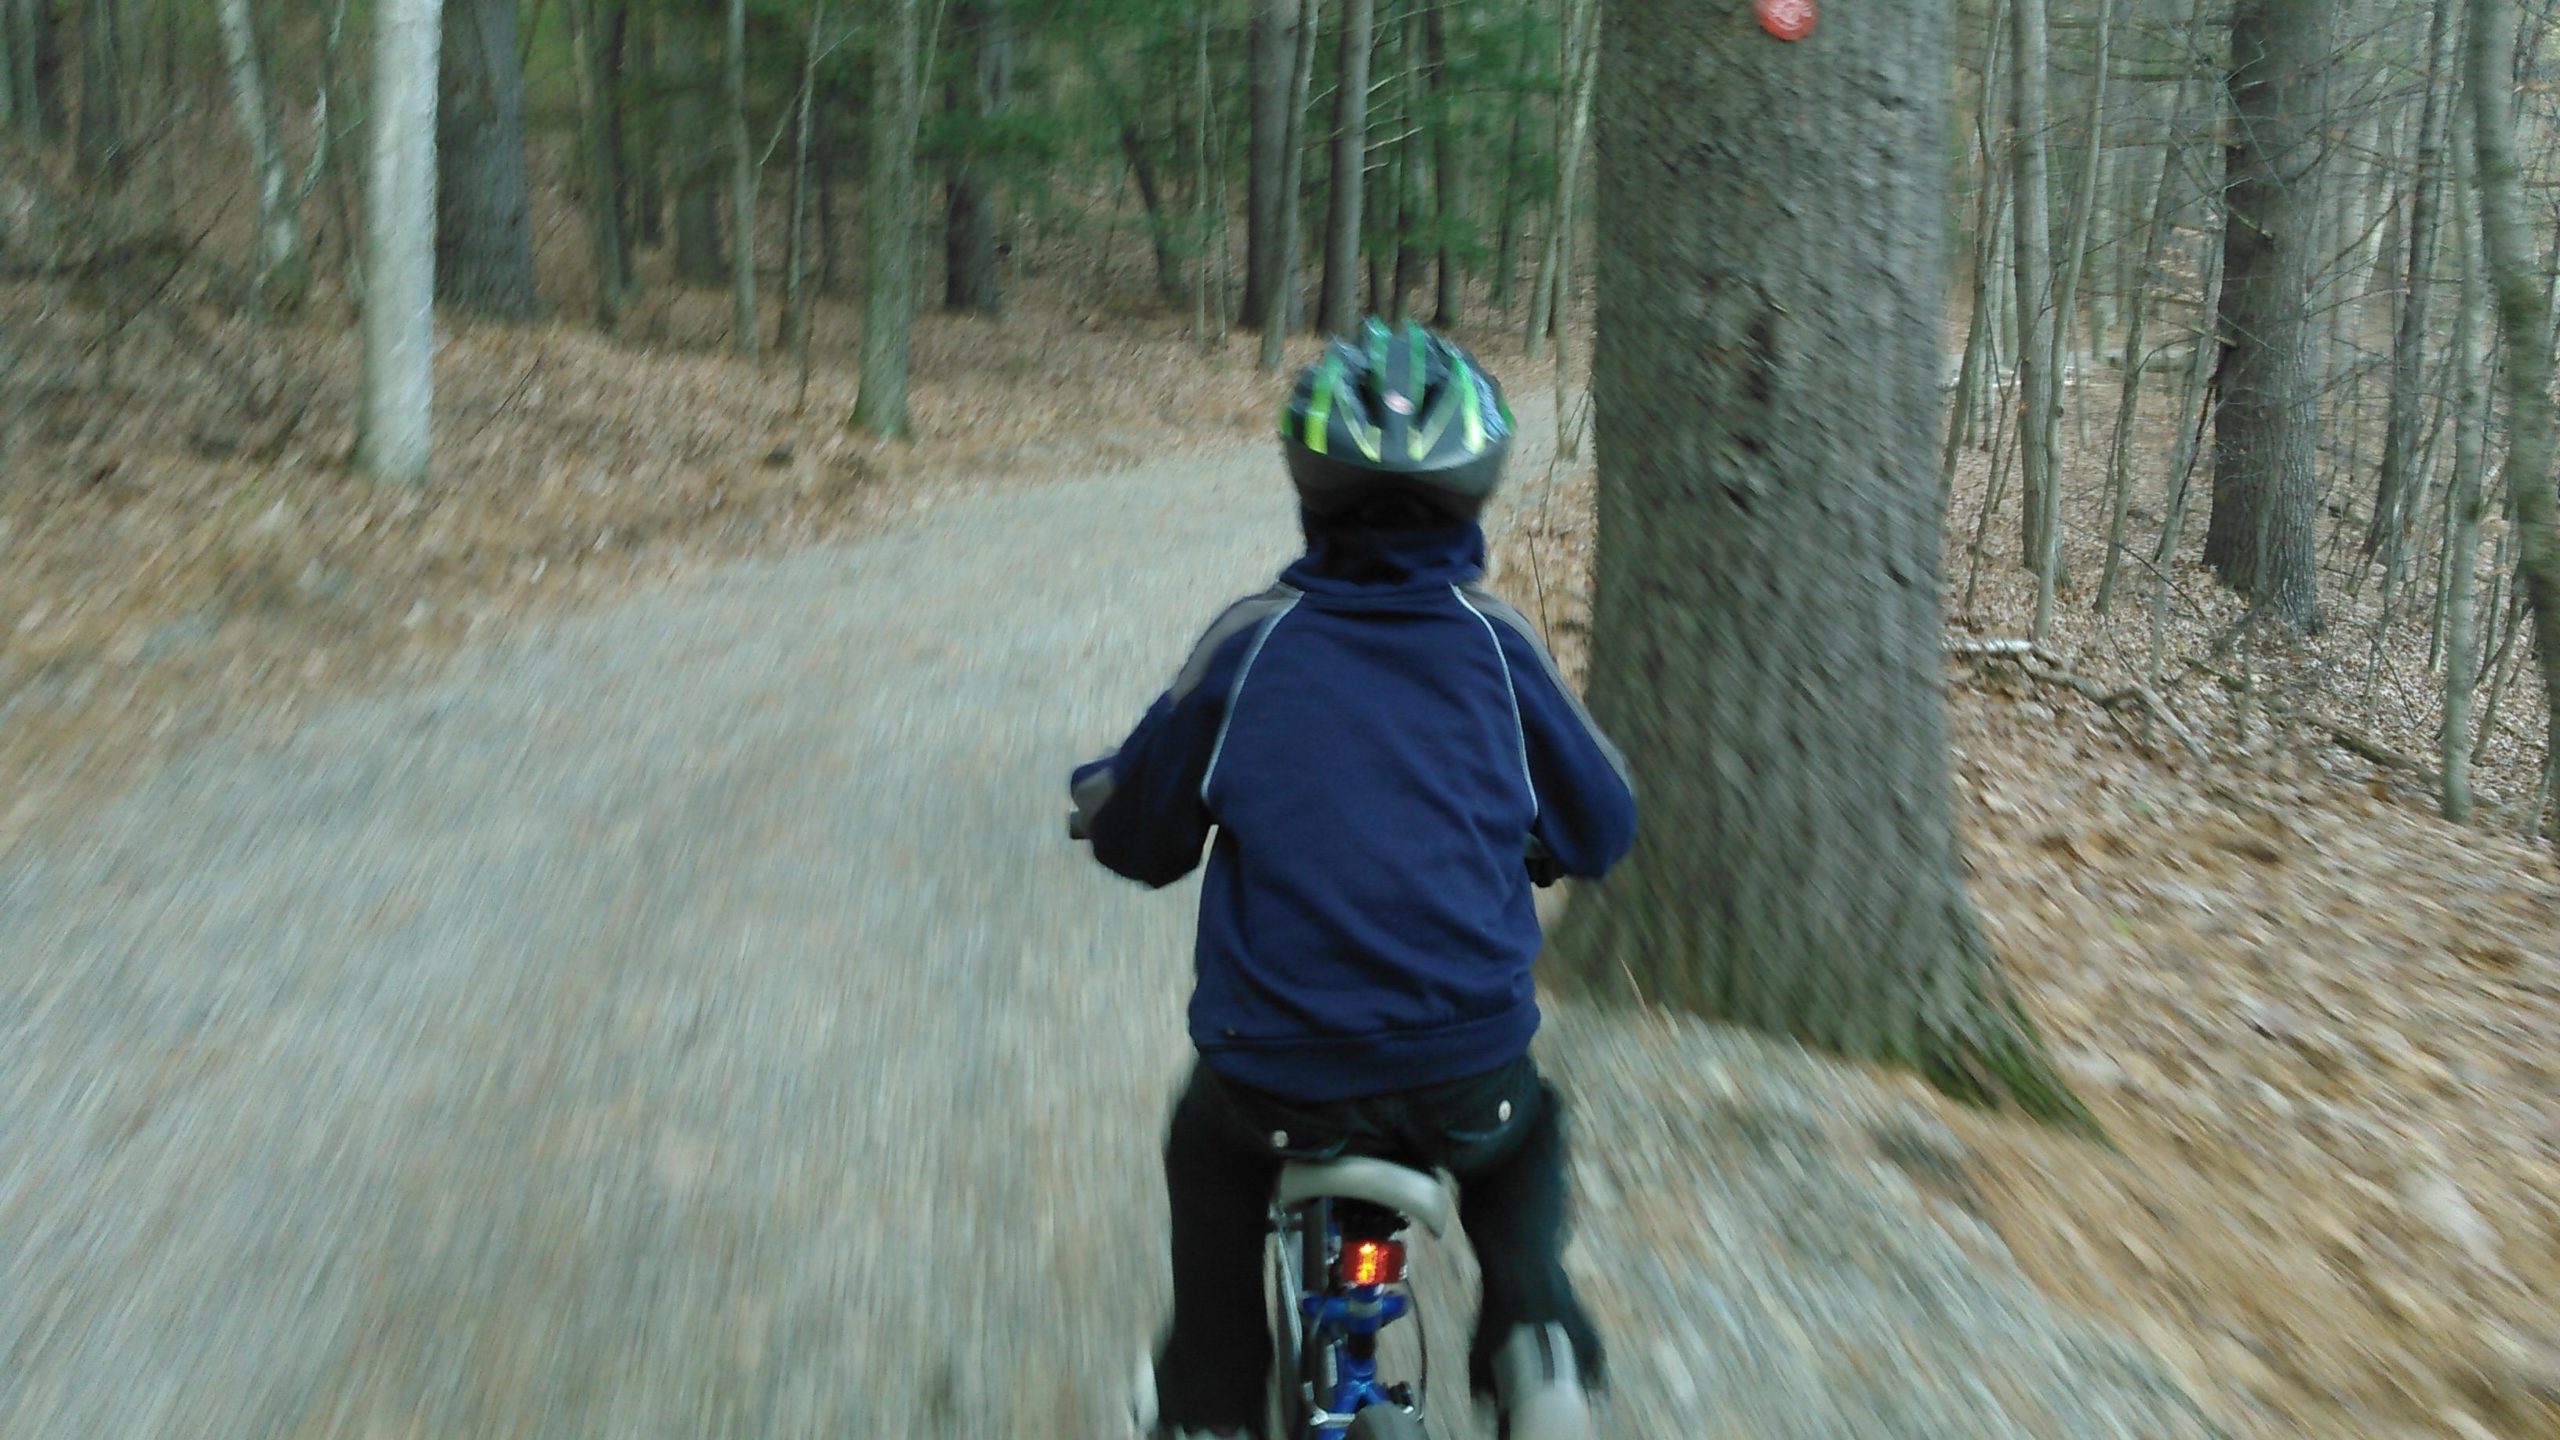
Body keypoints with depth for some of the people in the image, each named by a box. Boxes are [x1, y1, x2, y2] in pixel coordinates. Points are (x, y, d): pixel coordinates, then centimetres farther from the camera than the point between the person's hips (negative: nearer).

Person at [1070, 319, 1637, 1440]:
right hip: (1469, 1072, 1)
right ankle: (1532, 1332, 12)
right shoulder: (1495, 643, -2)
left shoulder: (1252, 641, -5)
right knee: (1523, 1135, 36)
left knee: (1209, 1150, 34)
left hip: (1276, 1071, -1)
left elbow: (1135, 834, 5)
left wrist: (1100, 796, 28)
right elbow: (1602, 828, 10)